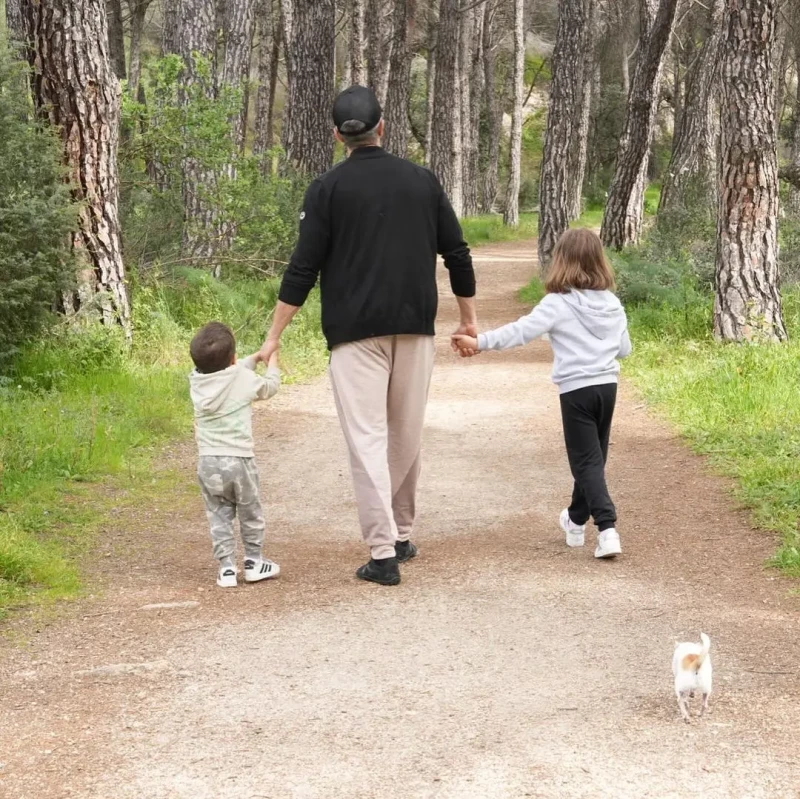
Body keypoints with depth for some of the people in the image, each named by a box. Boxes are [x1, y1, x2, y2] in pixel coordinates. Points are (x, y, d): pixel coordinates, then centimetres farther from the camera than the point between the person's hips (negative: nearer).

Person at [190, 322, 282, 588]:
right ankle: (254, 562, 22)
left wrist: (256, 357, 31)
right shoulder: (243, 379, -10)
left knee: (219, 516, 10)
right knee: (250, 513, 15)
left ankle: (227, 567, 6)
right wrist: (272, 361, 28)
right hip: (238, 459, -3)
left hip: (208, 463, 3)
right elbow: (269, 387, 11)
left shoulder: (197, 381, 2)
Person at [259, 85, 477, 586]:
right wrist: (470, 318, 21)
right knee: (407, 435, 14)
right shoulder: (422, 181, 7)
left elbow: (303, 269, -6)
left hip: (355, 332, -3)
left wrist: (275, 336, -1)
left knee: (367, 437, -5)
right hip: (415, 328, 3)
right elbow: (457, 255, 9)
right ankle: (402, 536, 24)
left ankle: (383, 553, -11)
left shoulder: (328, 189, -2)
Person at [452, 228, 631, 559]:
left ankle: (607, 528, -16)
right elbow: (624, 348, 15)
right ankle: (577, 519, 34)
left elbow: (521, 331, -19)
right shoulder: (613, 304, 7)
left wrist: (480, 342, -20)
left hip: (576, 389, -6)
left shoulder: (558, 304, -11)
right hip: (607, 385, 6)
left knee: (587, 461, -3)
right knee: (593, 457, 18)